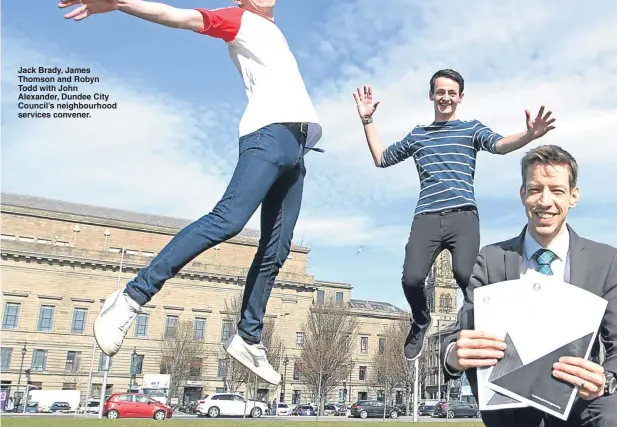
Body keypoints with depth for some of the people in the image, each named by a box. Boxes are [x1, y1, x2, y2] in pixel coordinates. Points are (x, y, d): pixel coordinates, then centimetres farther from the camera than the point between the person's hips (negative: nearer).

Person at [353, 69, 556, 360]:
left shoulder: (472, 129, 16)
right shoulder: (417, 135, 24)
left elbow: (499, 145, -4)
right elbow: (381, 158, 31)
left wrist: (529, 135, -26)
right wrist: (367, 121, 24)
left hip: (463, 215, -2)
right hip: (426, 218, 2)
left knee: (465, 274, -24)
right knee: (412, 278, -16)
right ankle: (421, 322, 18)